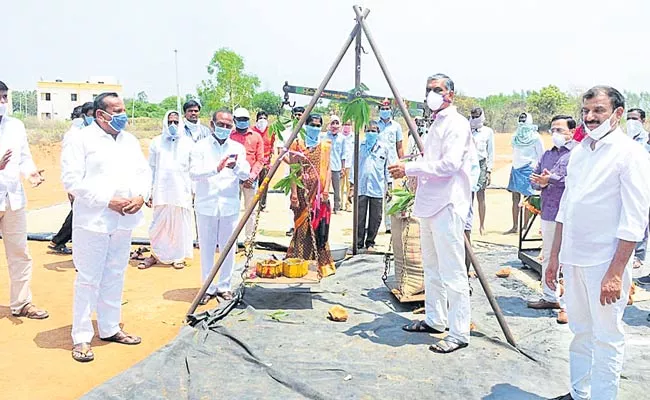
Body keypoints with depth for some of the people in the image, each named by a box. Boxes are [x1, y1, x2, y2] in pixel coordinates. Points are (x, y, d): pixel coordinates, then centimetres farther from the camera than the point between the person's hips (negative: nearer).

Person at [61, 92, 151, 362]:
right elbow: (71, 179, -13)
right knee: (88, 279, -1)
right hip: (92, 221, -6)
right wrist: (107, 201, -18)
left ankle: (110, 328, 27)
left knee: (115, 277, 14)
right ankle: (81, 337, 10)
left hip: (124, 221, 6)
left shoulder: (129, 140, 13)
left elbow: (143, 172, 13)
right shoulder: (82, 140, -6)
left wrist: (141, 196, -8)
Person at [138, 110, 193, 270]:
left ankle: (178, 256, 15)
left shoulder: (188, 143, 4)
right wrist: (148, 192, 5)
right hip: (161, 190, 1)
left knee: (180, 224, 3)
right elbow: (151, 168, 8)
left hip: (182, 191, -1)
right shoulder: (156, 142, 7)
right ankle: (155, 254, 19)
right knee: (158, 224, 4)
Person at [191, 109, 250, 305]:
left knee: (229, 248, 7)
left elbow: (246, 174, -4)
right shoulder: (200, 147, 1)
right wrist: (216, 169, -29)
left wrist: (236, 166, -27)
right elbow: (194, 173, -12)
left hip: (230, 206, 2)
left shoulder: (238, 148, 6)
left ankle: (224, 286, 21)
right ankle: (208, 288, 18)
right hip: (206, 205, -1)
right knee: (207, 248, 5)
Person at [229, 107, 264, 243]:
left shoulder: (256, 136, 8)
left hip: (251, 178, 1)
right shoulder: (229, 135, 6)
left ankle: (249, 238, 12)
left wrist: (253, 175, -8)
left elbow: (260, 159, 4)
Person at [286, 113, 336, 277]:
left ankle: (322, 263, 12)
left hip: (320, 192, 2)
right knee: (303, 226, -2)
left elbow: (327, 169, 7)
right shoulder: (298, 144, 3)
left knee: (320, 227, 3)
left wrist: (326, 190, -5)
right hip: (304, 191, -2)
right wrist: (294, 194, -9)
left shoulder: (325, 145, 11)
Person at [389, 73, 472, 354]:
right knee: (431, 267, 16)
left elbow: (449, 164, -21)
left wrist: (410, 168, -20)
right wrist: (408, 172, 9)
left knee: (453, 272, -7)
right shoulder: (436, 124, 20)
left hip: (448, 206, -10)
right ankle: (435, 320, 28)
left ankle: (459, 333, 0)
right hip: (430, 204, 10)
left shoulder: (456, 124, -9)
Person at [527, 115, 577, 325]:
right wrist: (540, 183, -7)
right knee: (547, 257, 16)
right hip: (548, 213, 8)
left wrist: (551, 180, -16)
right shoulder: (547, 154, 17)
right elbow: (535, 178, 15)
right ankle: (549, 297, 28)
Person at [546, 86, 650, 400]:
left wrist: (616, 273, -17)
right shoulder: (579, 151, 11)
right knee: (581, 332, 17)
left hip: (605, 262, -6)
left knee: (606, 338, 4)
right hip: (573, 258, 7)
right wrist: (555, 255, 14)